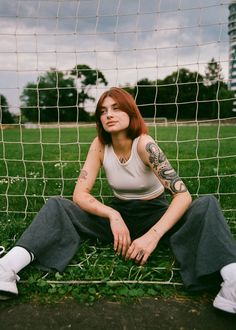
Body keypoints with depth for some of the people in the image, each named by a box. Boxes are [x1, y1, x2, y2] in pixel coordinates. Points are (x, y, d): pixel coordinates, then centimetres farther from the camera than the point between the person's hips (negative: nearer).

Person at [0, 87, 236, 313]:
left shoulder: (144, 144, -22)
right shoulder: (100, 145, -10)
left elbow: (183, 195, -27)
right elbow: (80, 194, -15)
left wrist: (154, 234, -40)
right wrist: (112, 215, -32)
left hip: (154, 214, -2)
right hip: (118, 213, 3)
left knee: (207, 206, -30)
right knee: (56, 206, -15)